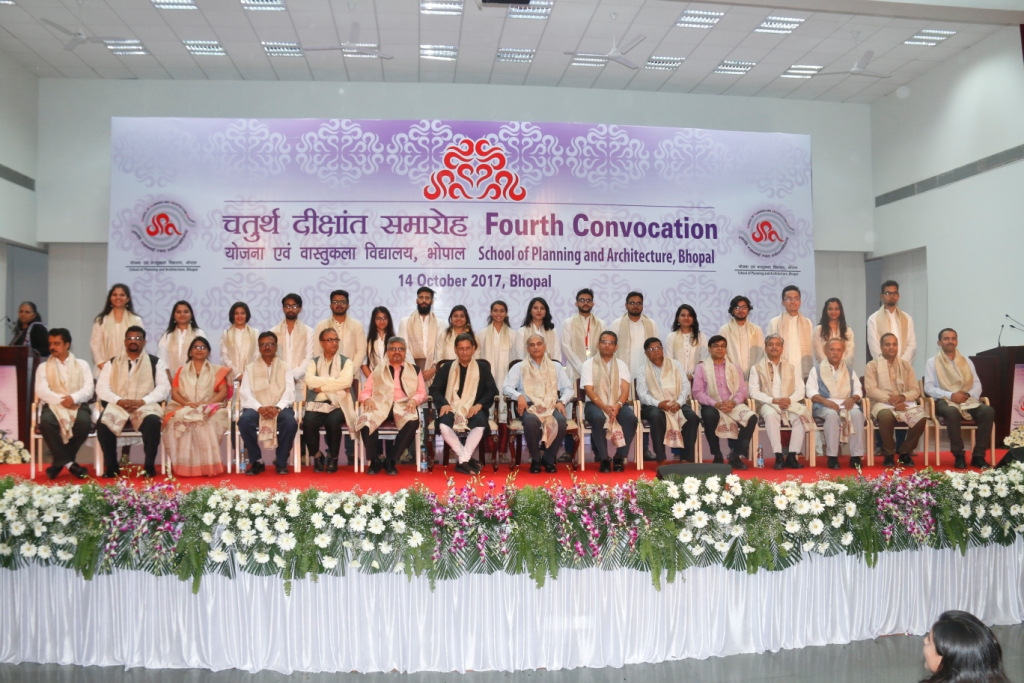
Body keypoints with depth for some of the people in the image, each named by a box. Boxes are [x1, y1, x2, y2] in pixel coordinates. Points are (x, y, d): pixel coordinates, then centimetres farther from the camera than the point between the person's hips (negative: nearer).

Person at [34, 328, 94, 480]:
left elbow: (88, 390, 2)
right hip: (53, 405, 0)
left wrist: (74, 398, -19)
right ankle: (68, 462, -25)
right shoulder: (43, 367, 16)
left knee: (84, 422, -35)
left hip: (78, 405, 0)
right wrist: (61, 400, -18)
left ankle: (60, 461, -17)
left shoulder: (82, 365, 16)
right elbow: (41, 391, 0)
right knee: (46, 422, -36)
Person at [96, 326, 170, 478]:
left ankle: (149, 465, -18)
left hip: (145, 406, -1)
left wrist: (142, 401, -15)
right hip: (117, 406, 2)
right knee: (103, 423, -30)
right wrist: (119, 401, -13)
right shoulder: (112, 363, 16)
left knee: (152, 422, -35)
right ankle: (111, 466, -11)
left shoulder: (156, 363, 11)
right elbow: (101, 389, 6)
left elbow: (164, 388, 1)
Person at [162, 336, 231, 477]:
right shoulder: (181, 370, 21)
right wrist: (186, 403, -12)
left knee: (209, 424, -38)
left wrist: (206, 404, -14)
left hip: (209, 410, -1)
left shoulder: (217, 371, 17)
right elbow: (174, 393, 10)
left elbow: (223, 392, 3)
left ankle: (208, 466, -35)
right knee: (178, 423, -36)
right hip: (184, 409, 2)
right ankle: (185, 466, -32)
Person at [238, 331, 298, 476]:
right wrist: (259, 408, -18)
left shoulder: (285, 367, 15)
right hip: (257, 408, 1)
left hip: (280, 407, 0)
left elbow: (289, 392, 1)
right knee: (244, 420, -32)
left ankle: (281, 462, -12)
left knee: (290, 421, -33)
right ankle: (256, 461, -13)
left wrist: (277, 407, -19)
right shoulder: (250, 368, 15)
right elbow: (245, 393, 1)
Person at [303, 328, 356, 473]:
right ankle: (317, 456, -2)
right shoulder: (313, 362, 12)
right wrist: (336, 381, -10)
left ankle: (333, 459, -8)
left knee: (333, 422, -33)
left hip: (338, 405, -1)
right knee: (308, 423, -29)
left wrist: (322, 387, -8)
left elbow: (346, 381, -10)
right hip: (317, 404, 1)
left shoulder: (346, 362, 9)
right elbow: (310, 380, -8)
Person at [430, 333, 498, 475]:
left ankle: (463, 460, -26)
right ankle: (467, 459, -21)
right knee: (443, 425, -34)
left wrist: (479, 404, -12)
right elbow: (434, 389, 9)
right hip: (452, 408, 1)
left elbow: (492, 390, 7)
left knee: (480, 423, -36)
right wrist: (443, 404, -11)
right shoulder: (446, 367, 17)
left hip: (473, 409, 0)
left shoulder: (482, 367, 15)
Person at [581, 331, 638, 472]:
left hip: (617, 405, 2)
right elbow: (589, 390, -7)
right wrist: (604, 407, -24)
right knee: (598, 418, -37)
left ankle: (620, 457, -16)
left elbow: (625, 390, 0)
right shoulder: (588, 364, 4)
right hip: (596, 404, -2)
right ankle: (604, 459, -23)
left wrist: (617, 405, -21)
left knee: (631, 418, -30)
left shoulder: (622, 365, 13)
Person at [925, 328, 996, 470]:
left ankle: (978, 455, -22)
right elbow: (929, 388, -3)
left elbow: (977, 385, 12)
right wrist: (951, 395, -17)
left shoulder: (967, 361, 20)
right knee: (952, 412, -40)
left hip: (968, 400, 4)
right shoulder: (932, 362, 7)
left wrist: (968, 394, -11)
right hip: (945, 401, -4)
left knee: (988, 411, -28)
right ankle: (958, 455, -27)